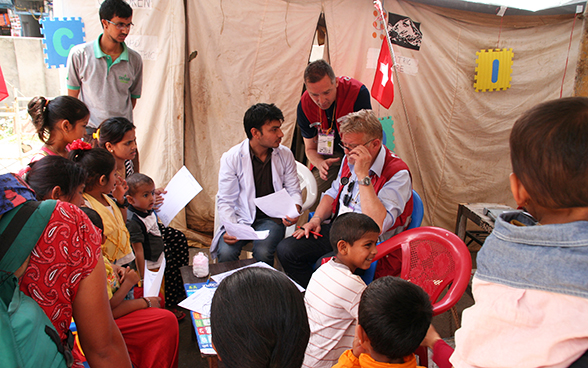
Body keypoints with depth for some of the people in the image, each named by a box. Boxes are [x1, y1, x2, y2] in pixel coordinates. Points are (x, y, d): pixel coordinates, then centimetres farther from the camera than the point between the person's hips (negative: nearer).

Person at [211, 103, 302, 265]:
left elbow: (294, 191, 6)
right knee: (225, 253, -26)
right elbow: (225, 201, -5)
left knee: (262, 253, -28)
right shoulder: (231, 158, -8)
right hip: (241, 218, 0)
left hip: (271, 217, 1)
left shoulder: (285, 155, 0)